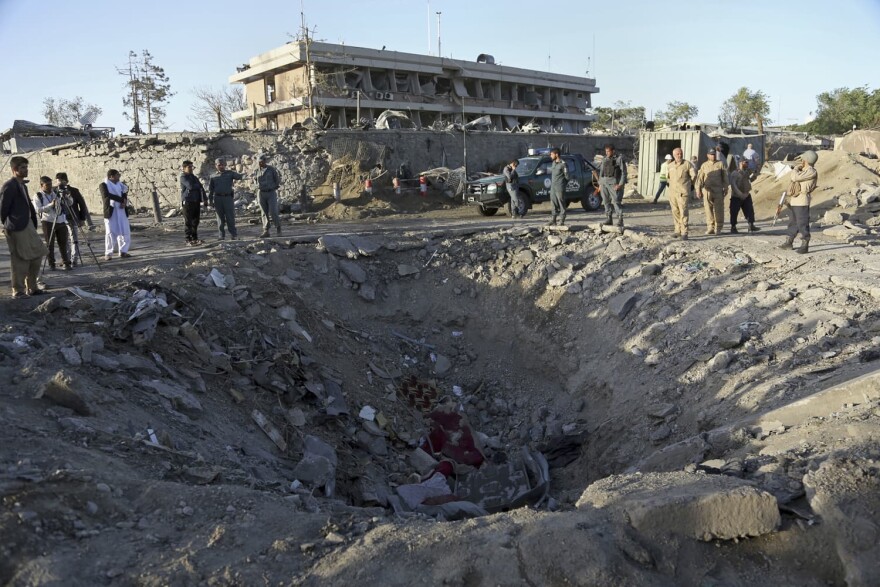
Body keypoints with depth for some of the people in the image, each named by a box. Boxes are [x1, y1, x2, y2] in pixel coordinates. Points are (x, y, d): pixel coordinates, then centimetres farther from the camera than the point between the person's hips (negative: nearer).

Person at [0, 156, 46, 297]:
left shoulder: (22, 185, 16)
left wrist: (34, 223, 10)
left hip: (28, 226, 9)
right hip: (17, 229, -9)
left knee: (37, 254, 12)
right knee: (20, 259, -4)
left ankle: (32, 287, 21)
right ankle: (18, 291, 6)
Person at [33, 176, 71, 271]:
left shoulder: (56, 193, 11)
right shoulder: (38, 196, 0)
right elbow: (38, 209, -13)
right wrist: (51, 204, -20)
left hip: (61, 221, 3)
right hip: (48, 222, -3)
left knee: (63, 243, 3)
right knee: (50, 244, 1)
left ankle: (66, 263, 7)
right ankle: (51, 264, 9)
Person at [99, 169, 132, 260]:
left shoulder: (120, 184, 15)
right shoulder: (103, 185, -3)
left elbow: (124, 195, 8)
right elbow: (107, 195, -17)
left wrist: (124, 203, -14)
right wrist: (121, 199, -15)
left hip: (121, 211, 6)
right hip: (110, 212, -6)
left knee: (125, 231, 4)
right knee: (110, 232, -5)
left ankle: (123, 251, 13)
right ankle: (108, 253, 0)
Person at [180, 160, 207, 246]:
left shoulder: (194, 177, 17)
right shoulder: (183, 177, -5)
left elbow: (201, 189, 11)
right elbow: (190, 186, -21)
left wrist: (205, 200, 1)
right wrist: (198, 185, 0)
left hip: (196, 201, 7)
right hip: (187, 202, -7)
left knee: (195, 221, 8)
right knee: (188, 222, -4)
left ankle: (195, 239, 16)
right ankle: (188, 241, -2)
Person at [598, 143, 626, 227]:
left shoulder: (619, 159, -2)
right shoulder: (605, 159, 15)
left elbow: (624, 172, -5)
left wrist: (620, 184, -13)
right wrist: (600, 183, 14)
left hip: (613, 183, -6)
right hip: (604, 183, 6)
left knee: (616, 201, -10)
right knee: (606, 201, 6)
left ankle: (620, 220, -9)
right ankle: (608, 219, 11)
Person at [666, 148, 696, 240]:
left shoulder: (688, 164, -2)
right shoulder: (669, 166, 11)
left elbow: (694, 175, 4)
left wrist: (688, 184, 14)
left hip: (683, 192, -5)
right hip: (672, 192, 5)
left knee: (683, 212, -10)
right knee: (675, 212, 8)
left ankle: (684, 232, -11)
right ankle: (677, 230, 18)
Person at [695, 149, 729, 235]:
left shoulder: (720, 164, 8)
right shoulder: (704, 165, 11)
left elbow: (725, 177, 8)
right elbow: (699, 178, 9)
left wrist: (726, 188, 4)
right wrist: (698, 190, 3)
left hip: (718, 190, -1)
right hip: (707, 190, 1)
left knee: (718, 209, -1)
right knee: (708, 209, 0)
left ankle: (718, 228, 6)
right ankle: (710, 227, 6)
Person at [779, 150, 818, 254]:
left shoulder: (811, 171, -13)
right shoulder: (802, 170, 16)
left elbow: (795, 177, -19)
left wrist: (796, 167, -5)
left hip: (802, 202, -9)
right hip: (793, 201, 10)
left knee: (802, 224, -6)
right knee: (792, 223, 15)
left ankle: (805, 245, -1)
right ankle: (789, 242, 24)